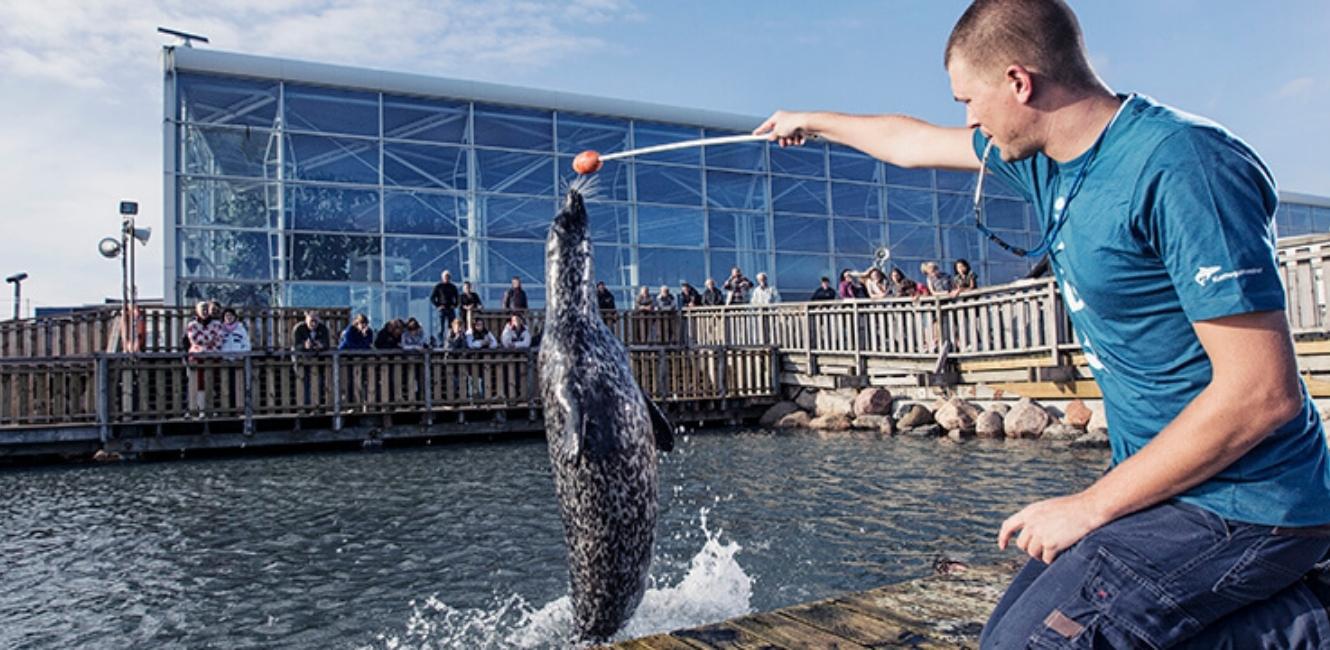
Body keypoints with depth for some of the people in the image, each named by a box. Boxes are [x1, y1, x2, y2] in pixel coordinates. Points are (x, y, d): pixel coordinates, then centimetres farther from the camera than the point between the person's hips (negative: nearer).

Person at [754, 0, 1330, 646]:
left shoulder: (1183, 167, -23)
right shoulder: (1044, 160, 4)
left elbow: (1263, 393, -25)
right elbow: (914, 142, 22)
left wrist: (1091, 505, -19)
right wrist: (810, 121, 35)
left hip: (1241, 502, -9)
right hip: (1168, 479, 9)